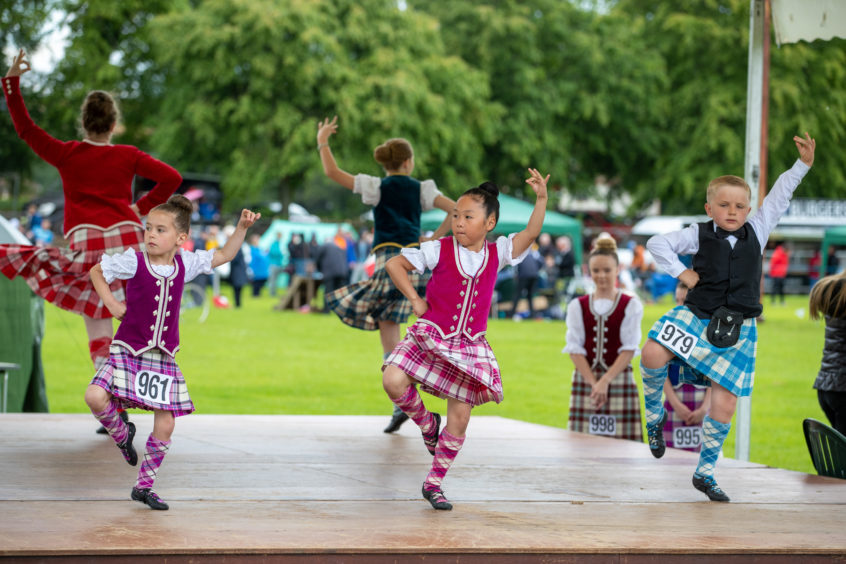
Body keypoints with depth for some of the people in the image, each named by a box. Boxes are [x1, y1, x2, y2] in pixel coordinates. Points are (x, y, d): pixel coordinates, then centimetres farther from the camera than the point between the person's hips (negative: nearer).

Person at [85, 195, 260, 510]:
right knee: (96, 397, -24)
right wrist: (110, 302, -2)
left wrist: (242, 227, 2)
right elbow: (96, 271, 7)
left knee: (165, 425, 0)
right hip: (128, 351, -3)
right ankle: (122, 435, 7)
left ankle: (144, 485, 16)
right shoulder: (132, 262, -8)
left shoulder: (185, 264, 1)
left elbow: (224, 256, 13)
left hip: (163, 358, 3)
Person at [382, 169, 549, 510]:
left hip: (468, 347, 2)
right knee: (393, 381, -23)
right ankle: (427, 424, 7)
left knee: (459, 417, -1)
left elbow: (531, 233, -3)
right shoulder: (439, 251, -5)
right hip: (431, 337, -2)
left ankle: (434, 482, 15)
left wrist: (542, 198, -16)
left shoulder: (497, 254, 3)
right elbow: (394, 264, 0)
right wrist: (415, 300, -5)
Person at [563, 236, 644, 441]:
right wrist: (594, 383, -10)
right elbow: (575, 349, 2)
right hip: (585, 380, 2)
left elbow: (629, 349, -4)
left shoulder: (631, 305, 2)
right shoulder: (578, 306, 8)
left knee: (621, 438, -7)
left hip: (619, 380, -2)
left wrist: (605, 381, -13)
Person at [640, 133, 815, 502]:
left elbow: (779, 198, 7)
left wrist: (803, 164, 1)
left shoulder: (756, 233, 5)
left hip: (737, 331, 1)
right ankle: (654, 415, 2)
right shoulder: (699, 236, 0)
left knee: (724, 406, -1)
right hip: (697, 316, -1)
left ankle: (705, 472, 16)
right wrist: (681, 272, -5)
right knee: (653, 355, -27)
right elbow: (657, 244, 3)